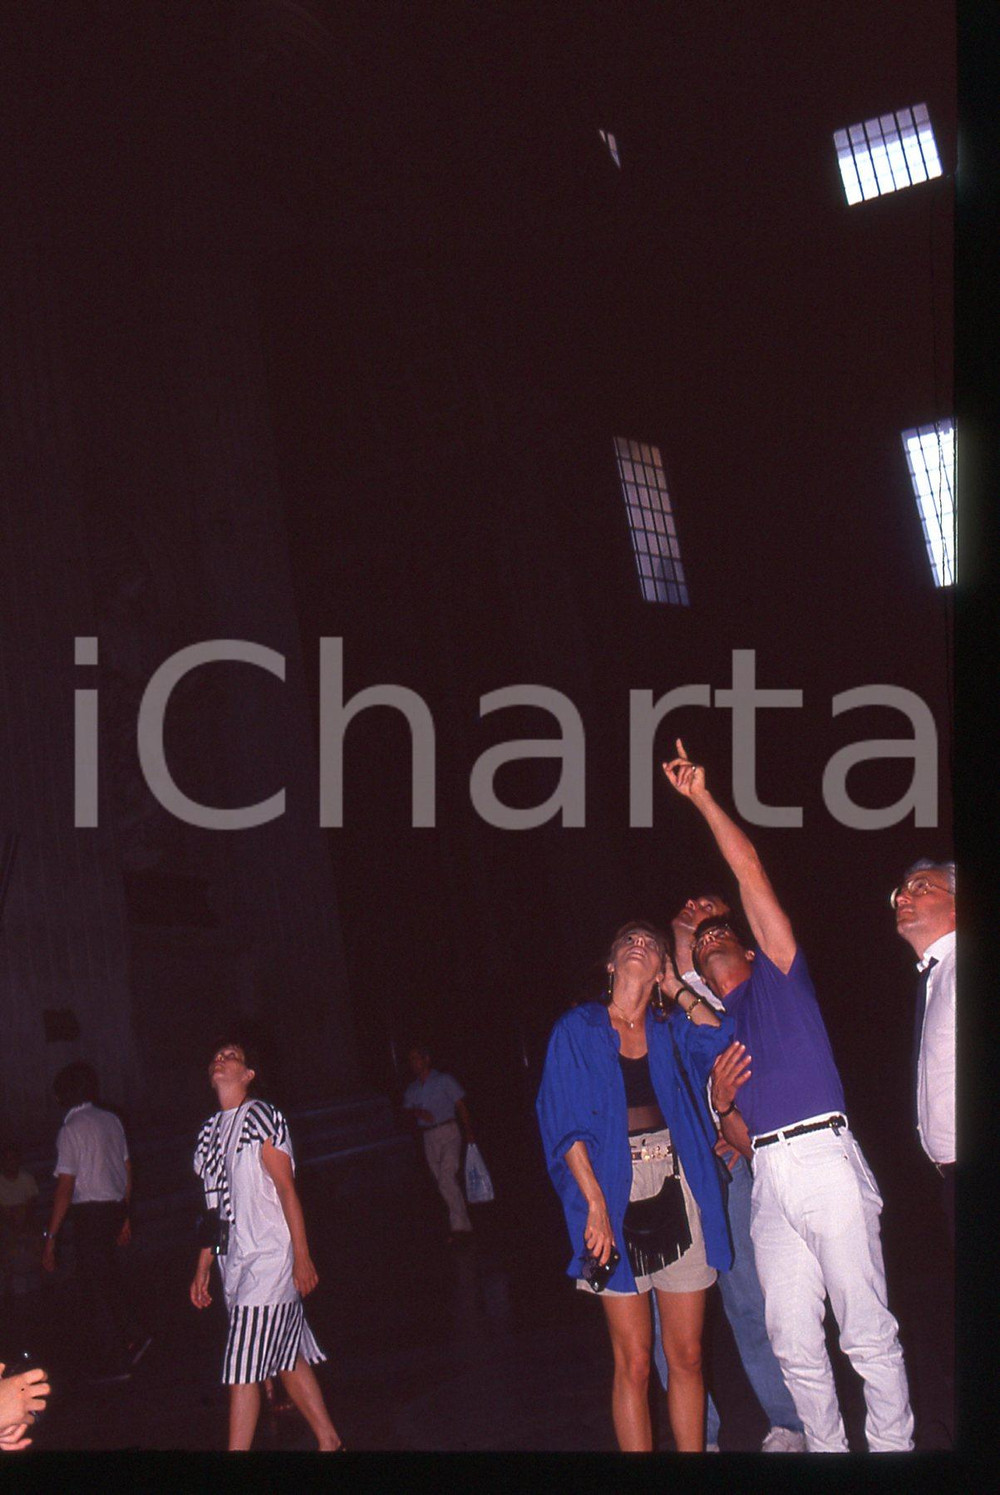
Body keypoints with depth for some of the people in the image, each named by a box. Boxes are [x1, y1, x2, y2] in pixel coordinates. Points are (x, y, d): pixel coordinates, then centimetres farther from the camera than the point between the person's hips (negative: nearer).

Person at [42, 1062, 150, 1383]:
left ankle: (111, 1363, 11)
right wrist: (125, 1217, 22)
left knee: (95, 1284, 4)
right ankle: (133, 1335, 16)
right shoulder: (111, 1120, 8)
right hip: (116, 1205, 7)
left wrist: (50, 1237, -13)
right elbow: (127, 1171, 13)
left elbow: (65, 1189, -16)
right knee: (107, 1275, 21)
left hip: (89, 1212, -7)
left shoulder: (71, 1130, -13)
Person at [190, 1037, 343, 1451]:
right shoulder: (209, 1131, 15)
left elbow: (286, 1188, -11)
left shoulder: (260, 1117, -7)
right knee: (288, 1356, 12)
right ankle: (329, 1440, 21)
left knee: (242, 1366, -8)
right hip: (235, 1262, 7)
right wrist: (202, 1269, 16)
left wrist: (302, 1257, -15)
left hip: (268, 1258, -7)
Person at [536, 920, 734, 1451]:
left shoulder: (669, 1029, 12)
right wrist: (596, 1204, -13)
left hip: (677, 1199, 3)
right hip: (616, 1203, -3)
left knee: (687, 1357, 7)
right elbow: (565, 1123, -5)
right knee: (634, 1364, 1)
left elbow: (719, 1036, -5)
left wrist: (677, 990, 7)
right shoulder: (578, 1029, 1)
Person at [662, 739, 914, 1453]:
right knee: (795, 1344, 6)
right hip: (770, 1179, 5)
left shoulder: (779, 977, 13)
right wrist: (720, 1102, -1)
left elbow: (750, 872, 3)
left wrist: (703, 797, 3)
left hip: (825, 1158, -5)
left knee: (868, 1333, -3)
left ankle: (893, 1447, 9)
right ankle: (827, 1450, 20)